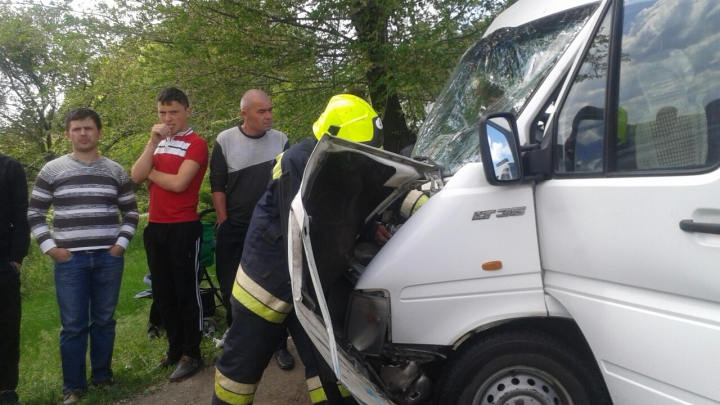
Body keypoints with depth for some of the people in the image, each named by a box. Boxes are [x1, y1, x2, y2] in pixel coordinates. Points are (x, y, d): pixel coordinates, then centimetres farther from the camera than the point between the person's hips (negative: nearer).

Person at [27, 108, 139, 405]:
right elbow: (34, 214, 6)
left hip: (108, 259, 1)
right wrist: (50, 248, -4)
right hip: (69, 260, -1)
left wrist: (121, 244, 2)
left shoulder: (116, 171, 8)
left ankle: (103, 376, 24)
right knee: (73, 325, 3)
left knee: (104, 321, 9)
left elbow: (131, 212, 13)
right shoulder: (52, 171, 3)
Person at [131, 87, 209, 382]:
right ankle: (175, 346, 29)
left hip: (184, 228, -7)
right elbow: (136, 176, -1)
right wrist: (153, 142, -8)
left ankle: (191, 354, 12)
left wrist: (151, 172, -3)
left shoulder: (196, 144, -7)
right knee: (162, 291, 14)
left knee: (186, 291, 2)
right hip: (155, 227, 7)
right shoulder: (157, 143, 14)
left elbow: (178, 183, -19)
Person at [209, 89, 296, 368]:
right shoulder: (225, 141, -5)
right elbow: (217, 185, -1)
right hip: (234, 230, 0)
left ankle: (279, 345, 16)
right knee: (232, 290, 9)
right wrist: (224, 223, -3)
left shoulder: (281, 141, -1)